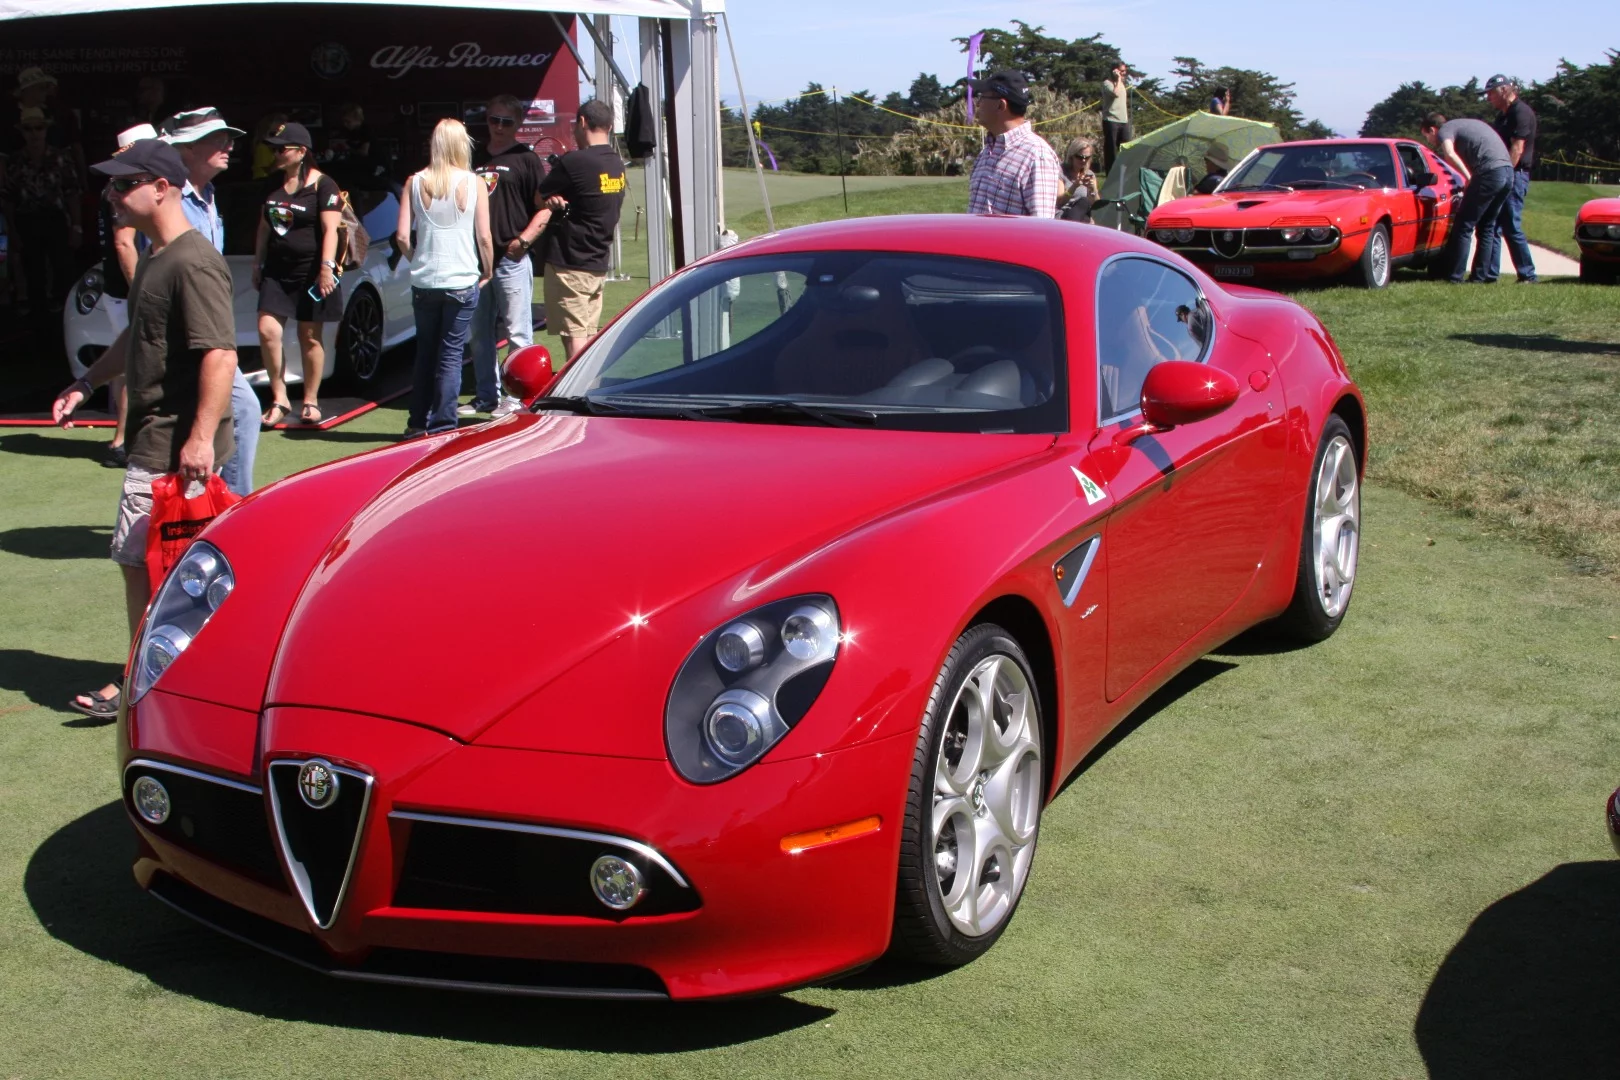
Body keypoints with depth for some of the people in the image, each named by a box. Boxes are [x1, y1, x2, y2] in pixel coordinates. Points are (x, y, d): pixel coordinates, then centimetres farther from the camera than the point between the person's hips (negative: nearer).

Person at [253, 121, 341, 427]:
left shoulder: (322, 185, -7)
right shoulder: (273, 184, 12)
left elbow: (330, 229, -13)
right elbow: (264, 227, 19)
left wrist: (327, 266, -22)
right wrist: (257, 264, 19)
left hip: (310, 271, -5)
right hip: (276, 270, 5)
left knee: (309, 336, 3)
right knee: (267, 330, -7)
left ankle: (310, 402, 14)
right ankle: (279, 398, 2)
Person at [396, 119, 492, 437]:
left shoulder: (415, 183, 0)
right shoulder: (474, 184, -5)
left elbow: (402, 236, -2)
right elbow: (484, 237, -6)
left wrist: (418, 261, 15)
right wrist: (487, 271, 9)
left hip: (424, 281, 2)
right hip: (462, 282, -2)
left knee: (425, 352, 15)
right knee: (451, 354, 3)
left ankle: (418, 422, 21)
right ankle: (442, 425, 2)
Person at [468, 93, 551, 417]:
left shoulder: (526, 159, 1)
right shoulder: (475, 158, 16)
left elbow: (545, 208, -4)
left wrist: (523, 240, -16)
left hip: (511, 258, -6)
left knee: (517, 333, -4)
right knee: (480, 333, 10)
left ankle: (518, 397, 1)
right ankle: (486, 396, 19)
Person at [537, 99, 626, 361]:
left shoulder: (574, 162, -17)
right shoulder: (617, 164, 7)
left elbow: (540, 197, -6)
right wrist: (563, 200, -5)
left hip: (569, 263, -8)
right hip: (599, 263, 8)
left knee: (574, 336, -5)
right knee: (589, 335, 13)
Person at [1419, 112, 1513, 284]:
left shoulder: (1445, 130, 3)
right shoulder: (1468, 124, 30)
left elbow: (1450, 154, -18)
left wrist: (1468, 177, -14)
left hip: (1490, 173, -8)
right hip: (1508, 171, 8)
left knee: (1464, 226, -1)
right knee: (1485, 227, 17)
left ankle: (1454, 276, 0)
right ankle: (1479, 276, 18)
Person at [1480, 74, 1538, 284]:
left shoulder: (1521, 112, -10)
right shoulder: (1503, 116, 20)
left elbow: (1517, 149, -18)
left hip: (1515, 176, -10)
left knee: (1512, 227, -10)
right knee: (1492, 227, 7)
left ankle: (1528, 275, -6)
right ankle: (1489, 274, 9)